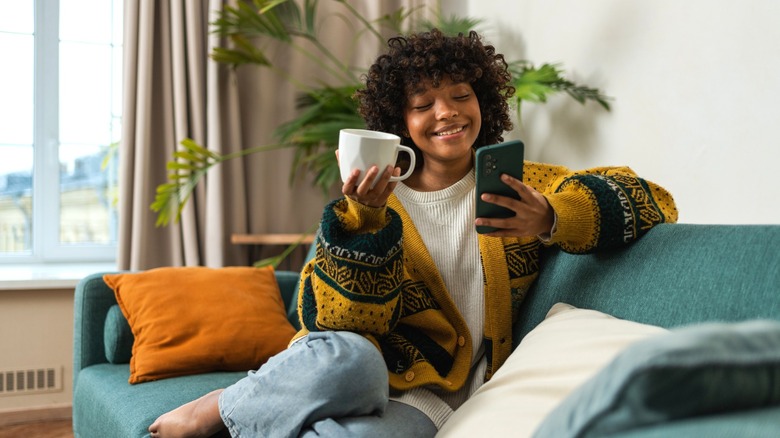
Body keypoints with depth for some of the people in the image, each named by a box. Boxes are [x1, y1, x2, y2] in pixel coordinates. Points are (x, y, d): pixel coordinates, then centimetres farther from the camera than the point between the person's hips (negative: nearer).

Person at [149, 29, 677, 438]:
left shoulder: (516, 186, 9)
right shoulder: (382, 200, 8)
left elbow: (650, 200, -1)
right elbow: (341, 321, -4)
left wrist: (551, 219, -20)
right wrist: (364, 219, -20)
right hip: (350, 374, 1)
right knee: (345, 358, -37)